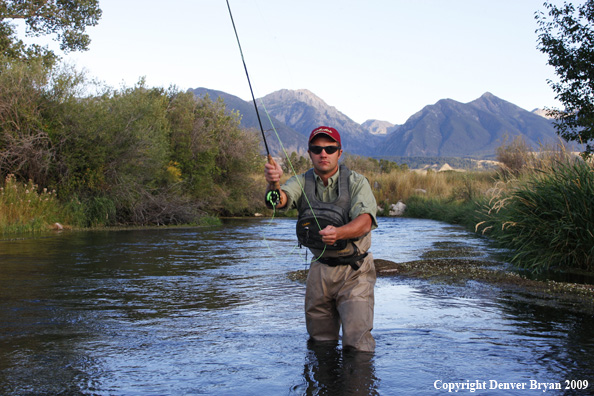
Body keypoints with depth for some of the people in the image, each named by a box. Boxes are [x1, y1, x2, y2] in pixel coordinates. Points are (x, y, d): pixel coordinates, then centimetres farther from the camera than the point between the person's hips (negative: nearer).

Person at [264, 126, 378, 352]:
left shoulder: (356, 183, -8)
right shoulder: (303, 182, -1)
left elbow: (365, 221, -24)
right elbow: (280, 200, -22)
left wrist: (338, 232, -45)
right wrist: (273, 183, -46)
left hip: (354, 271, -3)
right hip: (320, 269, 3)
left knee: (357, 341, -8)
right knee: (319, 340, 15)